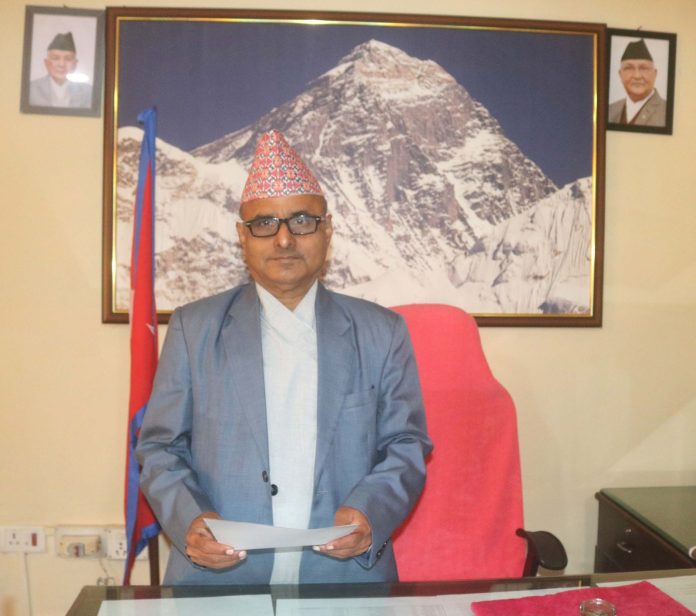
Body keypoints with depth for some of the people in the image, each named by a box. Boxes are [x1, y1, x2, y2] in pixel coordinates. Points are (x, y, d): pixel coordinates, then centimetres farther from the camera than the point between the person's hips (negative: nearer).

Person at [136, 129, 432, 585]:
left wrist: (370, 511, -9)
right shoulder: (193, 327, 7)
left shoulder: (382, 333, 8)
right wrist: (187, 520, -9)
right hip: (217, 574, 0)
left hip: (346, 572, 1)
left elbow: (406, 445, 10)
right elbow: (161, 448, 9)